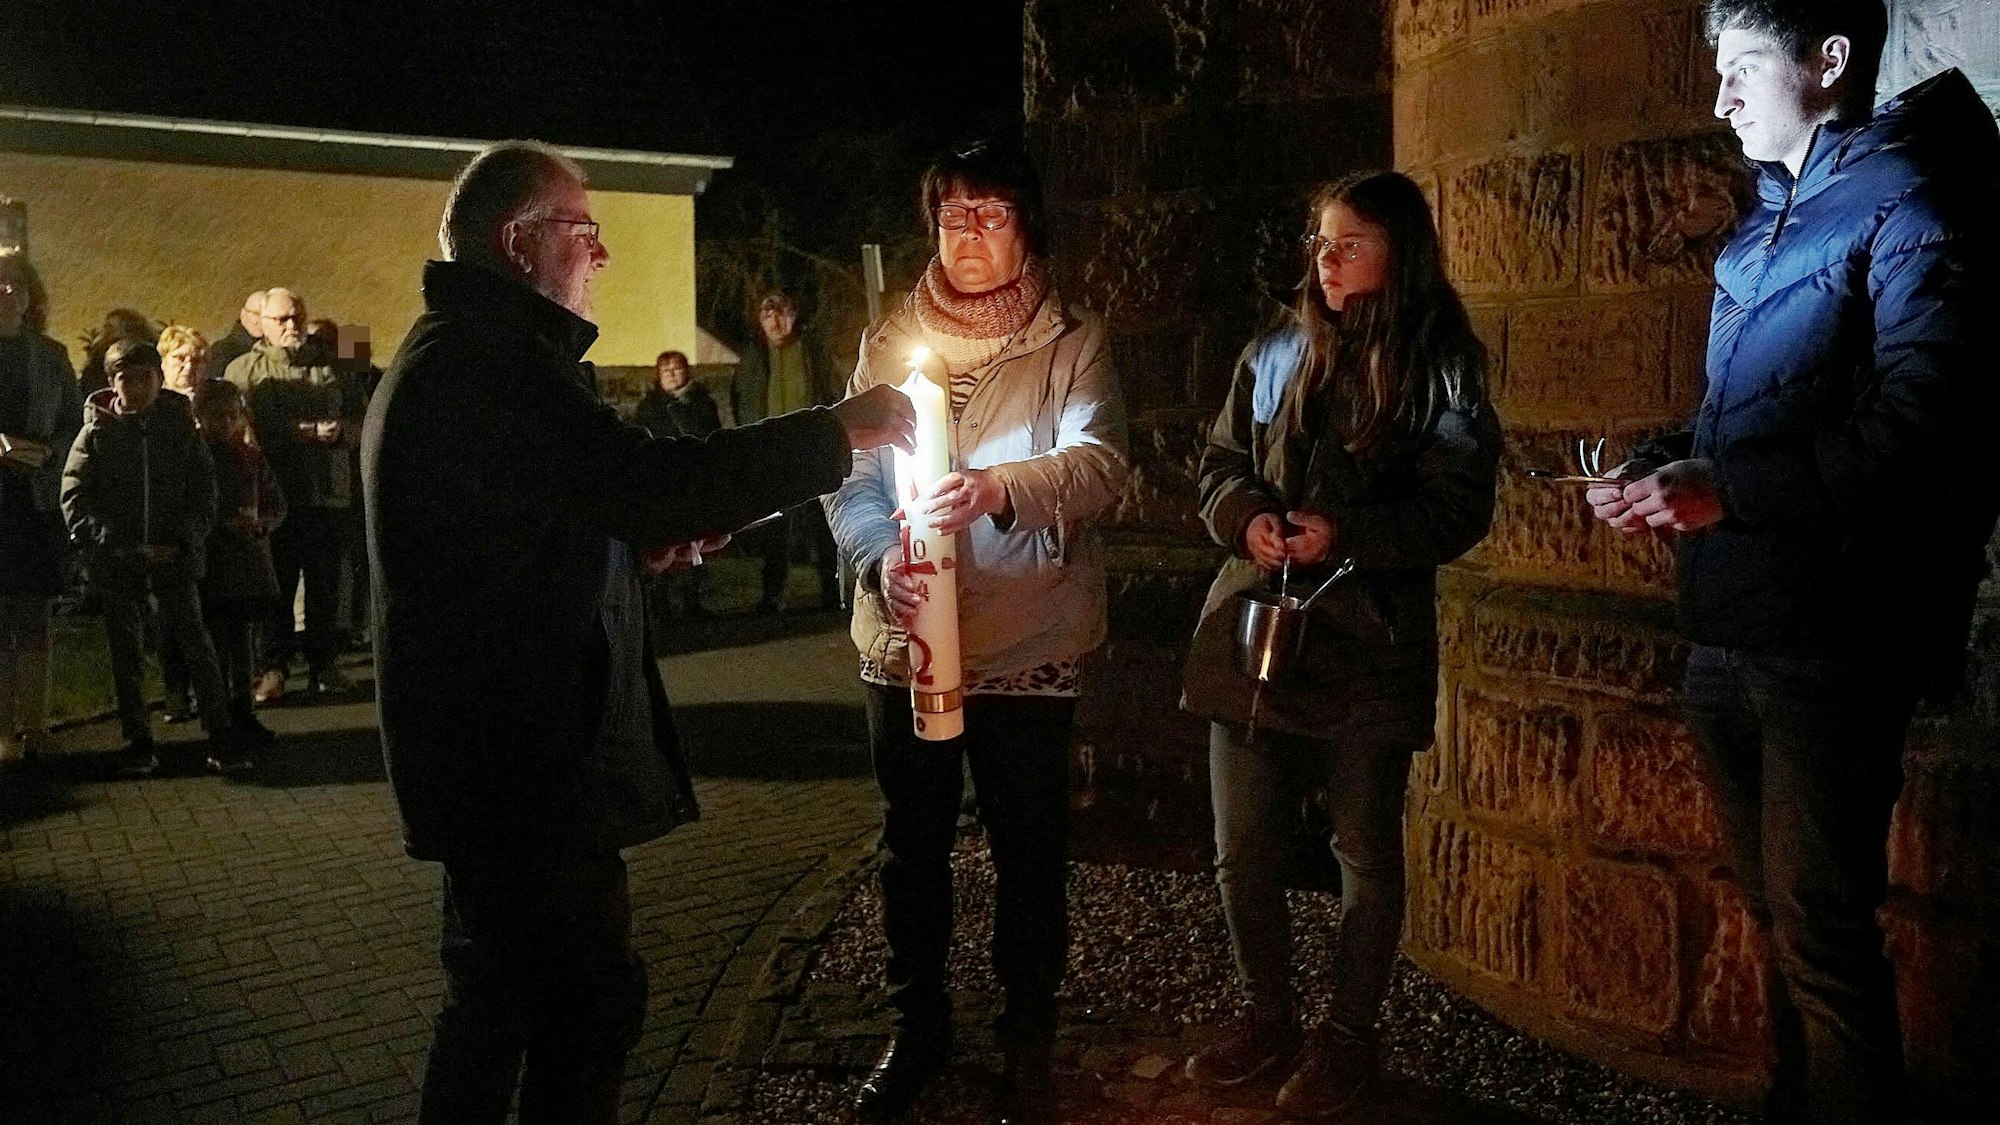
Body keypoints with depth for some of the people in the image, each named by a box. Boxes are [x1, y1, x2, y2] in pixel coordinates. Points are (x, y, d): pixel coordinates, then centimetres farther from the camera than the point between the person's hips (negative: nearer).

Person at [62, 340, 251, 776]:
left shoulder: (180, 426, 3)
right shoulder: (96, 432, 0)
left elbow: (204, 492, 3)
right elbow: (75, 500, -4)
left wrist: (182, 542, -10)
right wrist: (116, 546, -14)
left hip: (174, 556, 0)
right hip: (116, 561, 0)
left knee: (196, 642, -3)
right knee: (126, 652, 7)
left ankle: (221, 737, 2)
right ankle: (137, 742, 17)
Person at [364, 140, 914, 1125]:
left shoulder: (449, 355, 16)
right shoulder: (489, 361, -20)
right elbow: (652, 482, -28)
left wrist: (655, 532, 10)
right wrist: (841, 431, -18)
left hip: (486, 745, 11)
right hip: (526, 757, -11)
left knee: (502, 992, 21)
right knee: (593, 997, -2)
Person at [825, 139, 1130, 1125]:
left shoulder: (1072, 342, -1)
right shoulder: (889, 342, 7)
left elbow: (1100, 461, -18)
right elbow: (851, 479, 0)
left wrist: (999, 488, -37)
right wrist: (880, 558, -21)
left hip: (1026, 645, -2)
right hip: (905, 640, 3)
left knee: (1029, 854, 8)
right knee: (912, 845, 15)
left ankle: (1027, 1045, 29)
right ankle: (917, 1027, 36)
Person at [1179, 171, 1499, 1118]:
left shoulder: (1440, 368, -2)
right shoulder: (1276, 352, 9)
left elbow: (1458, 508, -6)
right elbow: (1219, 465, 13)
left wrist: (1347, 534, -19)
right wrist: (1247, 517, -9)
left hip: (1369, 640, -4)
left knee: (1365, 852, 8)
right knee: (1239, 851, 9)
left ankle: (1348, 1034, 26)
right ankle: (1268, 1016, 28)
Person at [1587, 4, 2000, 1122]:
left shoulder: (1904, 204, -7)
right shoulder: (1766, 226, 18)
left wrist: (1730, 491, -23)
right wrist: (1662, 472, 6)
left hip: (1829, 638, -8)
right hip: (1730, 630, 8)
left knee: (1820, 926, -3)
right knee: (1780, 910, 18)